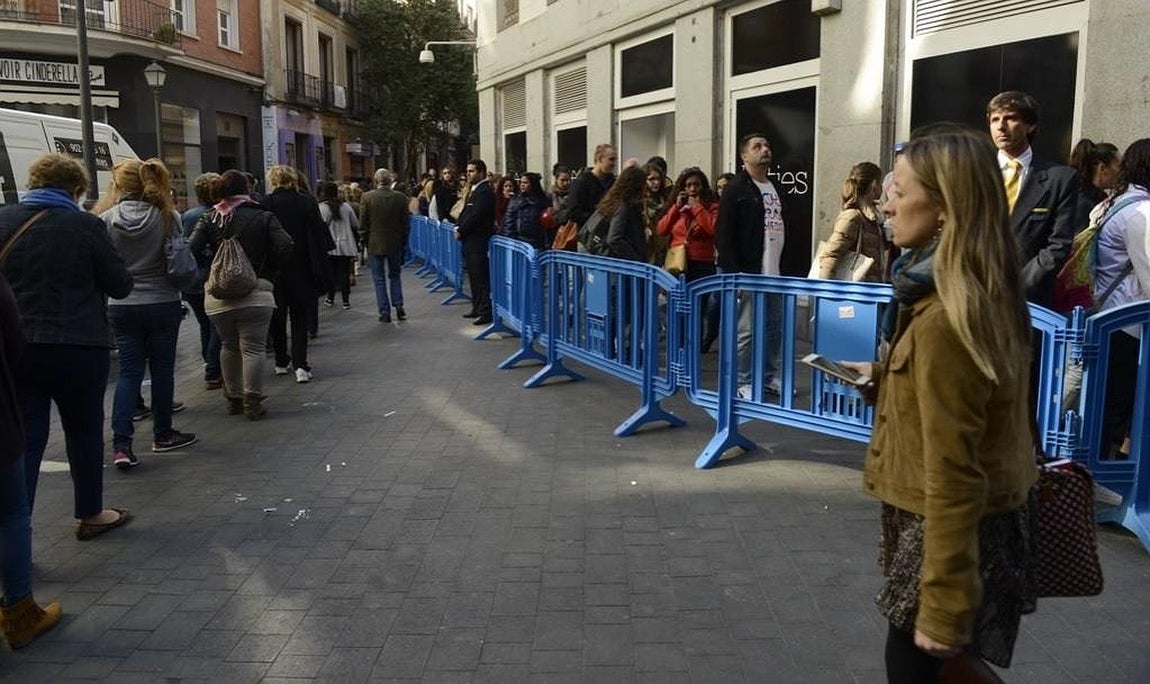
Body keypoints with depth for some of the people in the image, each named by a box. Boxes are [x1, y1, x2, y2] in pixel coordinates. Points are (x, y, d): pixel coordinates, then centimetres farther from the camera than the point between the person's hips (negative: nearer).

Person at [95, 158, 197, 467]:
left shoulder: (106, 220, -7)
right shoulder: (168, 216, -7)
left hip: (121, 308, 1)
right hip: (163, 304, -1)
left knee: (129, 371, 6)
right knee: (162, 369, 11)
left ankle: (121, 444, -4)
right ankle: (163, 435, 23)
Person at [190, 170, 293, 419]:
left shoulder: (210, 219, 6)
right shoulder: (263, 217, 1)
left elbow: (192, 251, -5)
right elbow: (285, 248, -10)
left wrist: (209, 268, 12)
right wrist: (268, 271, 5)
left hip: (217, 295, 3)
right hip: (255, 291, -3)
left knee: (229, 347, 18)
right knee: (253, 348, 1)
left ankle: (233, 399, 26)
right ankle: (252, 403, 1)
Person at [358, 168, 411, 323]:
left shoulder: (367, 197, -10)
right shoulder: (400, 197, -5)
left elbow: (363, 223, -5)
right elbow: (406, 223, 0)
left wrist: (363, 240, 7)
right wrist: (403, 241, 11)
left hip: (375, 244, -2)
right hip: (395, 244, 2)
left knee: (379, 279, 6)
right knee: (395, 275, 19)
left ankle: (385, 312, 5)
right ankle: (398, 306, 10)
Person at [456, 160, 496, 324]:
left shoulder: (485, 191, -13)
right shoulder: (474, 190, 18)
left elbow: (476, 216, -19)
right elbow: (465, 212, 20)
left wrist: (461, 230, -12)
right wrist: (459, 228, 4)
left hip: (478, 240, -10)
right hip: (469, 240, 10)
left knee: (481, 278, -8)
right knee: (473, 276, 15)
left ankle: (485, 312, -6)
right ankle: (477, 307, 23)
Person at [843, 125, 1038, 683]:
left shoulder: (944, 318, -26)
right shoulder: (986, 293, 3)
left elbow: (953, 477, -26)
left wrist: (943, 609, -22)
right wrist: (882, 377, 12)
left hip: (953, 531, -9)